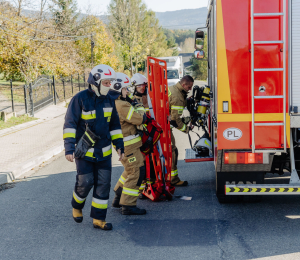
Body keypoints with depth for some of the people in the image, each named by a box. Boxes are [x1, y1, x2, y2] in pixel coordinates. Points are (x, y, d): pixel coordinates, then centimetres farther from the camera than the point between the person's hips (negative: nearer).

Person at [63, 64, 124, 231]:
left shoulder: (108, 100, 6)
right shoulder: (80, 99, -12)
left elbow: (114, 125, 15)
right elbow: (69, 124, -14)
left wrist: (119, 145, 9)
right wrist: (69, 148, -21)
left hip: (104, 151, 5)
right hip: (84, 150, -5)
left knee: (103, 184, 2)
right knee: (85, 182, -3)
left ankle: (98, 219, 11)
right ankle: (77, 206, 29)